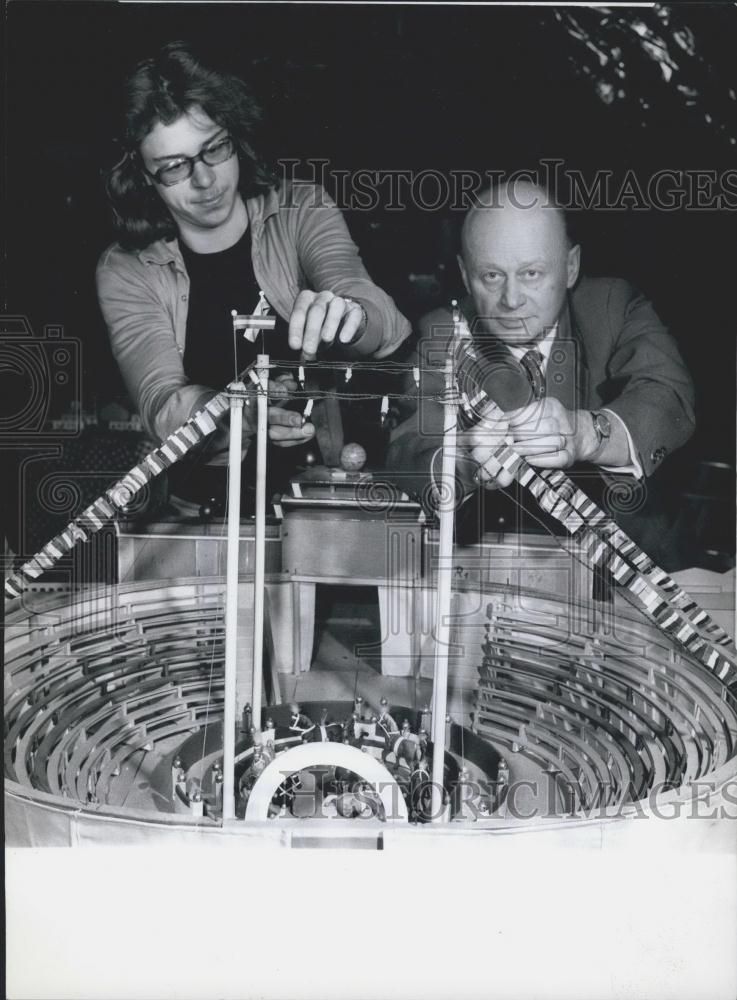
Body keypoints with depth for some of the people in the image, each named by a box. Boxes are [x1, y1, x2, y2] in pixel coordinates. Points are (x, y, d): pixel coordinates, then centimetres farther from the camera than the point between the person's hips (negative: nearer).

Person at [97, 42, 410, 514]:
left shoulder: (302, 210, -1)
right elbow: (163, 406, -16)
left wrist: (349, 316, -42)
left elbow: (380, 315, -17)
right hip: (200, 503, -2)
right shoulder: (126, 273, -3)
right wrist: (243, 411, -38)